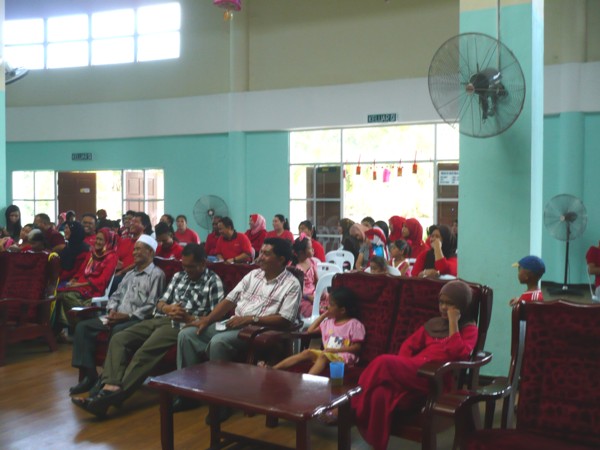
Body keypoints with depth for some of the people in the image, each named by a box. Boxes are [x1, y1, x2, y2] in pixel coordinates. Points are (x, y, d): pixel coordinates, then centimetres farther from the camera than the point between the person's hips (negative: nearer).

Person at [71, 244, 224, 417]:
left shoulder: (213, 282, 1)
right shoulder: (179, 276, 22)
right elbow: (160, 303, 19)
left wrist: (189, 318, -19)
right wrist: (167, 308, -6)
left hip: (180, 325, -7)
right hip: (159, 319, 7)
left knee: (145, 352, -31)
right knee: (118, 339, -16)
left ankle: (112, 397, -35)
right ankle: (111, 386, -34)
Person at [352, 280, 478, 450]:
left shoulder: (469, 329, 9)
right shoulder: (433, 324, 25)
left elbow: (457, 353, -11)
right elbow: (409, 344, 22)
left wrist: (453, 322, -7)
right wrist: (402, 368, 3)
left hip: (435, 381, -5)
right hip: (413, 374, 5)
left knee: (384, 362, -29)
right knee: (380, 395, -30)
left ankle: (354, 409, -16)